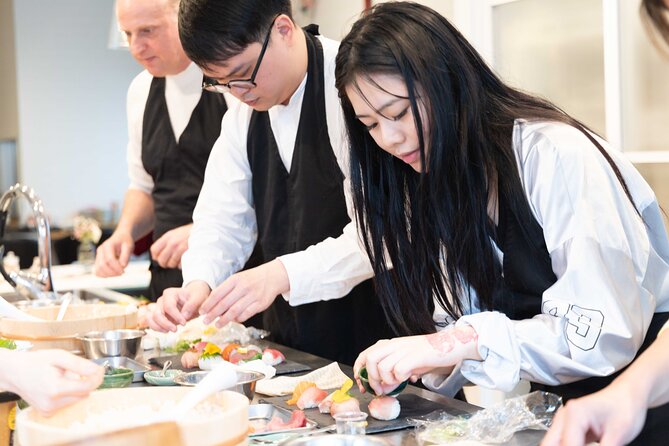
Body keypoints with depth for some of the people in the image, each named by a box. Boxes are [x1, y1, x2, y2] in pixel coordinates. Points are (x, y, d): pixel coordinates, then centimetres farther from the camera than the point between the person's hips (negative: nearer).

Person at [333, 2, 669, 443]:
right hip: (551, 403, 5)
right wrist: (416, 361, -16)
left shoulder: (556, 154, -19)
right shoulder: (436, 183, 5)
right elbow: (461, 327, 3)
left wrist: (456, 344, -27)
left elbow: (604, 333, -24)